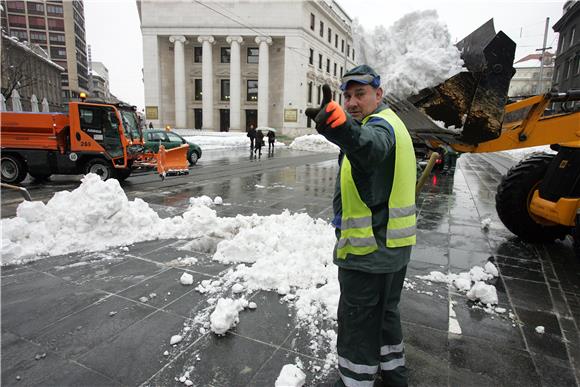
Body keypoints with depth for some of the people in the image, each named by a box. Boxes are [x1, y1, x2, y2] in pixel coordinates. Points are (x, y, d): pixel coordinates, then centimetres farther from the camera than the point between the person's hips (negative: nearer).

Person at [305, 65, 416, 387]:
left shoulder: (381, 126, -18)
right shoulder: (392, 124, 15)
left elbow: (367, 143, -45)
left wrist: (338, 124, -63)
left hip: (368, 249, -11)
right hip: (394, 245, 11)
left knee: (357, 321, 6)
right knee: (386, 312, 26)